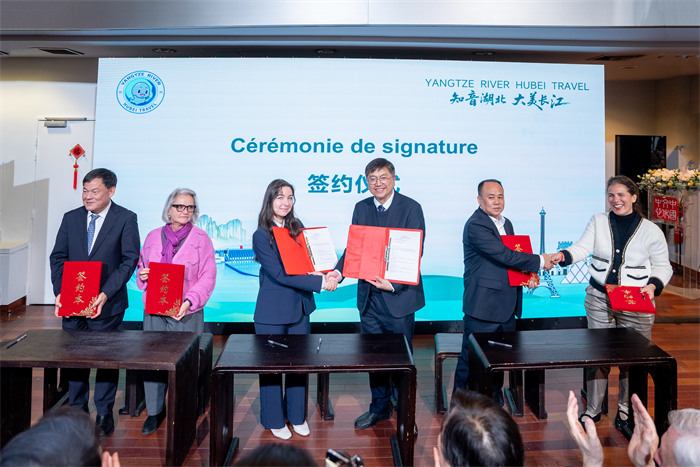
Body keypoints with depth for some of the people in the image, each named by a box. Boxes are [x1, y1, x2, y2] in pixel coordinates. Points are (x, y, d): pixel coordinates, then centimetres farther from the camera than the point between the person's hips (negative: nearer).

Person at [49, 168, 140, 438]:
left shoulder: (126, 219, -5)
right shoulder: (71, 218, 7)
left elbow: (129, 260, -10)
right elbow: (58, 257, 7)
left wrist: (105, 294, -18)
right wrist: (60, 292, -6)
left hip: (107, 303, -4)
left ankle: (104, 414, 20)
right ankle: (77, 411, 27)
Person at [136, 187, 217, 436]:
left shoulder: (201, 238, 1)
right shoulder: (153, 236, 12)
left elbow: (208, 277, -4)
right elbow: (142, 268, 21)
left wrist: (189, 301, -16)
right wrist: (142, 275, -3)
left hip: (186, 313, -3)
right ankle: (155, 411, 24)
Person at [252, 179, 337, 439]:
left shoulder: (297, 228, 7)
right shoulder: (261, 235, -11)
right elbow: (280, 274, -19)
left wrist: (326, 276, -12)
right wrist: (319, 282, -24)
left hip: (300, 306, 5)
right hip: (272, 311, -5)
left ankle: (297, 416, 32)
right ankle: (274, 420, 28)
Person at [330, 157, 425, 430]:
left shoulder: (410, 208, -8)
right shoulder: (361, 208, 7)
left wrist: (394, 284, -23)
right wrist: (339, 271, -12)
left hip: (399, 295, -4)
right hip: (368, 295, 5)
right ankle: (380, 407, 35)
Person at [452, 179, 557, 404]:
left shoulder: (506, 224, 14)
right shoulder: (475, 225, -16)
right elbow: (504, 256, -22)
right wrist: (540, 261, -13)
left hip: (506, 306, 9)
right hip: (482, 307, -9)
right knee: (471, 358, 2)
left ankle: (495, 401, 35)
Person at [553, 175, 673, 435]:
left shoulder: (651, 231, -1)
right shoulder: (598, 222, 4)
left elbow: (663, 267, 6)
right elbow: (582, 248, -7)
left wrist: (653, 286, -13)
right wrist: (561, 256, -27)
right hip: (599, 300, 1)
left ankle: (625, 415, 25)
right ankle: (593, 411, 25)